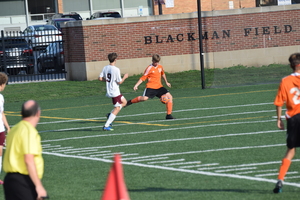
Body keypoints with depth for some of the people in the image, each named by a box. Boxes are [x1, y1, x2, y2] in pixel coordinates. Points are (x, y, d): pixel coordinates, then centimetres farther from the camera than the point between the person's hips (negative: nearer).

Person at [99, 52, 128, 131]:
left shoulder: (105, 68, 3)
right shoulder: (116, 69, -17)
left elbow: (100, 78, 3)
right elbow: (119, 82, -14)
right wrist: (124, 77, 3)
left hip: (109, 91, 8)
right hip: (115, 92, -8)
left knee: (124, 102, 23)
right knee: (117, 108, -2)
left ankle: (110, 115, 10)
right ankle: (106, 126, -8)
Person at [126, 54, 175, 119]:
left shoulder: (160, 67, 12)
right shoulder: (149, 68, -6)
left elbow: (163, 74, 33)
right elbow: (143, 78, -6)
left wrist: (166, 82, 41)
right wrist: (136, 85, -15)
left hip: (159, 87, 6)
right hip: (151, 87, -6)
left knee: (169, 97, -5)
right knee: (145, 98, -28)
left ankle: (169, 115, 3)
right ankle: (130, 102, -4)